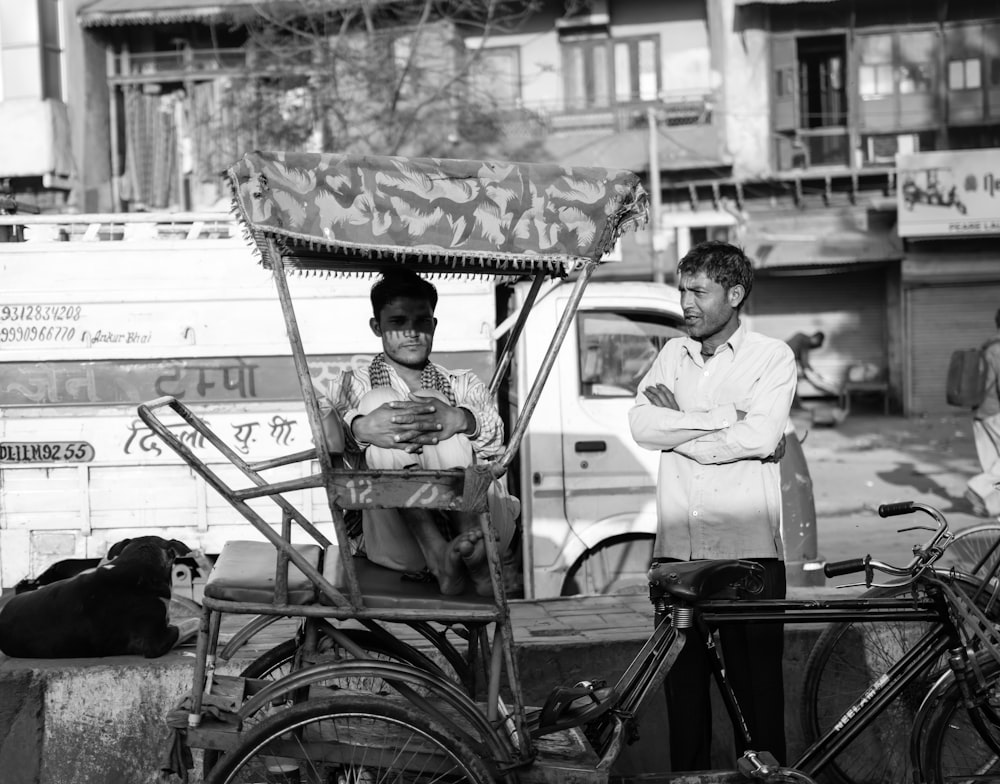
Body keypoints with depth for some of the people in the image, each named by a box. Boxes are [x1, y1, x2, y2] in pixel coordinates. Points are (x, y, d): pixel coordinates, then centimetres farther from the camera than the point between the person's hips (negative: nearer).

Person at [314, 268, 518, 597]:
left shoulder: (464, 385, 25)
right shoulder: (355, 387, 22)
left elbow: (496, 439, 1)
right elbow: (317, 404, -4)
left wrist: (461, 421, -23)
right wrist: (361, 427, -27)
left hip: (479, 526, 1)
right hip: (400, 543, 0)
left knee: (435, 406, -16)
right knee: (379, 400, -16)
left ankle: (476, 554, -31)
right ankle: (437, 556, -32)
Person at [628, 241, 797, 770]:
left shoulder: (772, 357, 2)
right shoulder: (673, 354, 14)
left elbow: (760, 438, -15)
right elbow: (641, 425, -3)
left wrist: (678, 425, -6)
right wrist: (726, 417, -9)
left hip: (748, 548, -4)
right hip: (676, 547, 4)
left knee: (756, 682, 2)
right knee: (682, 680, 7)